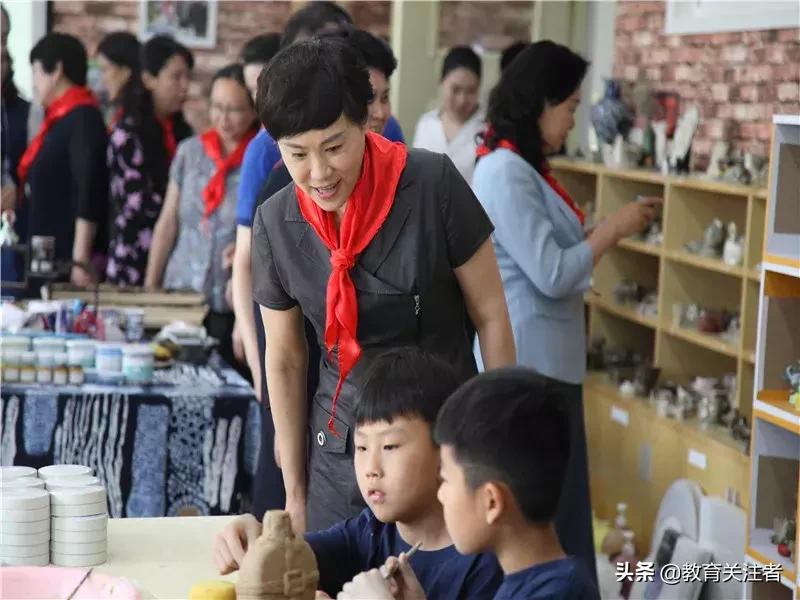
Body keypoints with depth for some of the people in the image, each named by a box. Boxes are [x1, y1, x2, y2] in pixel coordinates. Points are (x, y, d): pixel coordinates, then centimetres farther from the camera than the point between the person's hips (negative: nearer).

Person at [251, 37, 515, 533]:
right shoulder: (275, 224, -7)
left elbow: (491, 316, -7)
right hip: (342, 447, 3)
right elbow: (285, 360, 4)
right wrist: (295, 490, 8)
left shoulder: (433, 185, -17)